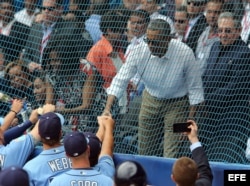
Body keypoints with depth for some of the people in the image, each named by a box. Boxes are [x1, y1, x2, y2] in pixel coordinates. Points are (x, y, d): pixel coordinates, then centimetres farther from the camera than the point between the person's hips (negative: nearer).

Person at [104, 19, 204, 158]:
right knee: (144, 151, 8)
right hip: (151, 98, 3)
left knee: (171, 154, -12)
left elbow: (195, 88, -15)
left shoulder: (185, 53, -26)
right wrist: (108, 108, -25)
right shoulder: (139, 51, -21)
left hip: (176, 102, -3)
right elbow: (120, 80, -14)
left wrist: (190, 119, -14)